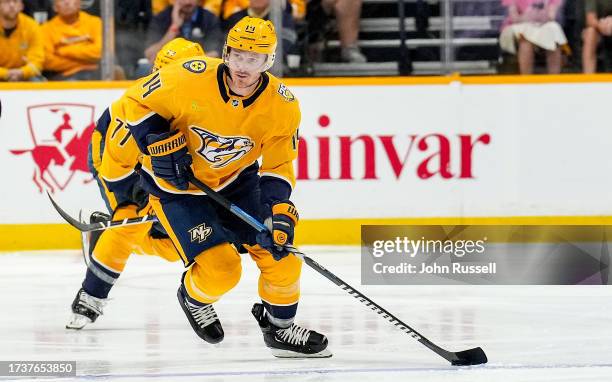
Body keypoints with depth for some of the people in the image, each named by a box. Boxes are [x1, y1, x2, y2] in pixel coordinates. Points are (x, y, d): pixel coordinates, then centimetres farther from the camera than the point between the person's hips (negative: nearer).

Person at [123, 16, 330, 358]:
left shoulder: (283, 105, -17)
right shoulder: (189, 79, -27)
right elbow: (138, 101, -13)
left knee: (279, 253, -6)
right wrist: (160, 144, -23)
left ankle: (280, 328, 21)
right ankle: (193, 297, 21)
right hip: (177, 185, -4)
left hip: (236, 179, 4)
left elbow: (277, 166, -8)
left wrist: (281, 211, -23)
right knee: (222, 270, -16)